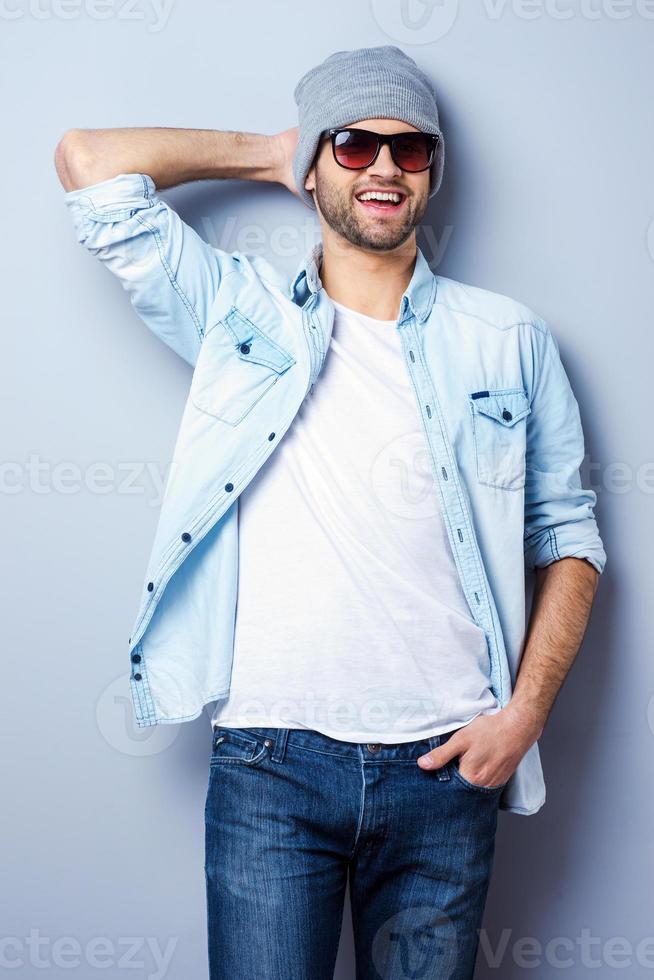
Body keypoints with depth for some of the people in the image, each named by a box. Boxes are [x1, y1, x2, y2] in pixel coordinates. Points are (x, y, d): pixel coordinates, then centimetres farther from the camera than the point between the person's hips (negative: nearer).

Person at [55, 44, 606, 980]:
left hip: (445, 764, 2)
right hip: (271, 761, -1)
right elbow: (88, 159, 0)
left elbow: (568, 536, 9)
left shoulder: (511, 342, 7)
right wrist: (268, 154, 9)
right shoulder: (238, 309, 5)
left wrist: (525, 712, -3)